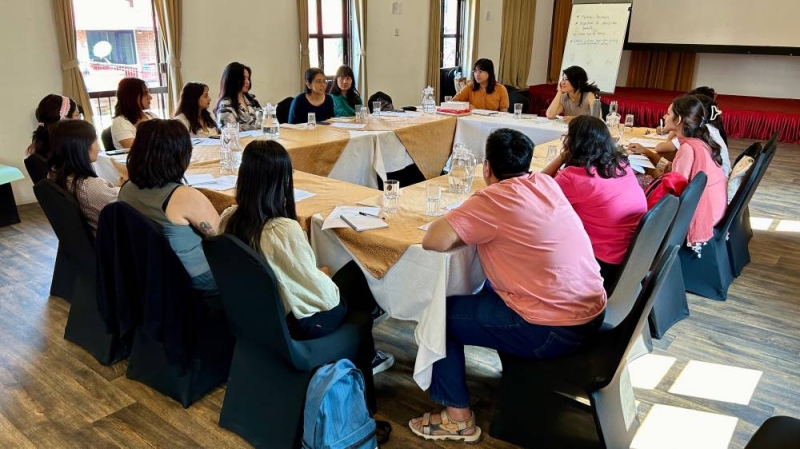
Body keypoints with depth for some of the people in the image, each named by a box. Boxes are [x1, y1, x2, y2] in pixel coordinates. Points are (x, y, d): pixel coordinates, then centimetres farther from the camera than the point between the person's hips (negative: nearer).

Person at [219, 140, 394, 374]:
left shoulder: (228, 219, -11)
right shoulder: (285, 230, -32)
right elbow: (324, 296, -23)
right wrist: (324, 278, -2)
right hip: (299, 323, -7)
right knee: (356, 273, 16)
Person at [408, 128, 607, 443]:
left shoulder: (493, 198, -17)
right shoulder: (546, 183, 5)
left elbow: (434, 240, -24)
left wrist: (467, 232, -4)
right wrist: (477, 228, 9)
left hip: (554, 330, -8)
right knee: (492, 289, 30)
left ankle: (458, 418, 14)